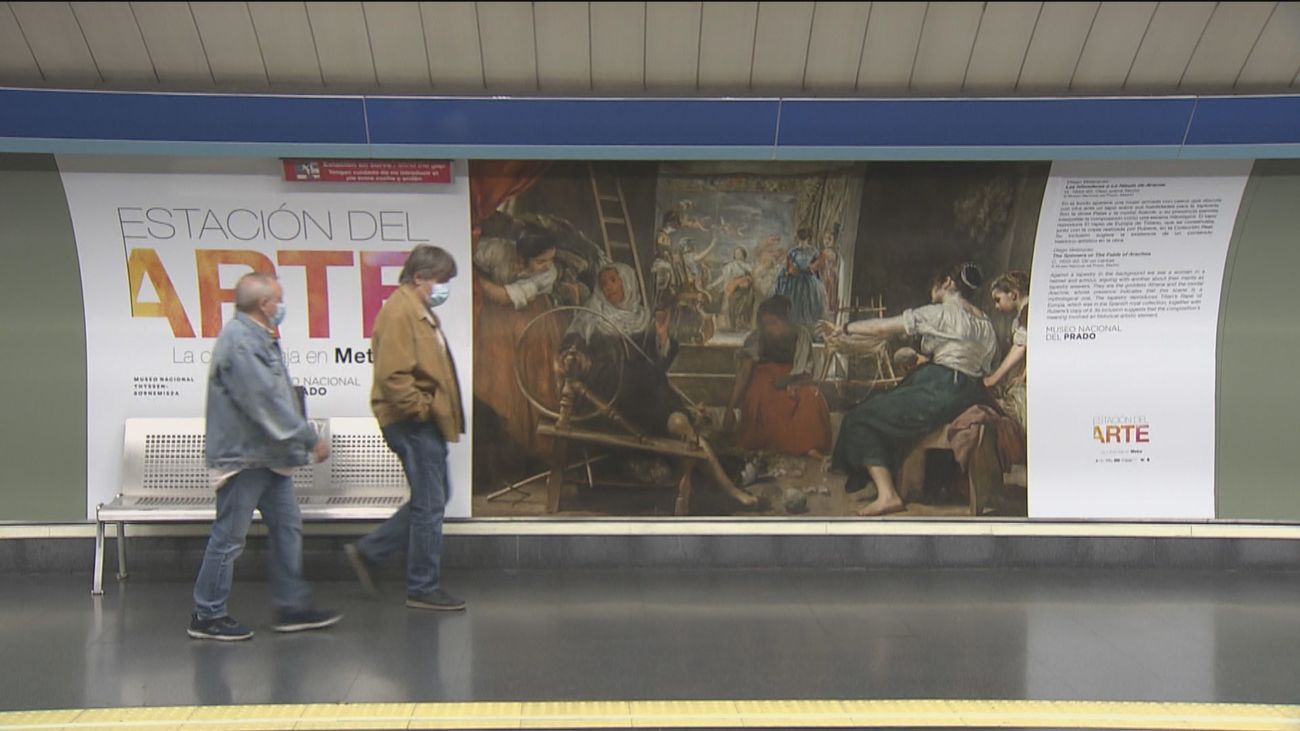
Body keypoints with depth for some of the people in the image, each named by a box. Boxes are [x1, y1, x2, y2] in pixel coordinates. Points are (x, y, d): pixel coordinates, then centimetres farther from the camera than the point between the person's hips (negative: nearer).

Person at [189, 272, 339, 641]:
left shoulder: (260, 337, 14)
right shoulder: (238, 341, -20)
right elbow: (265, 402, -24)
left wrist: (302, 439, 16)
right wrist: (310, 439, -19)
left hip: (268, 455, 11)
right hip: (242, 456, -11)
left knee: (287, 526, 12)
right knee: (229, 537, -2)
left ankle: (293, 607, 19)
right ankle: (207, 616, 10)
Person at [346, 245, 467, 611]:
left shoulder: (419, 312, 18)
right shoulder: (399, 313, -16)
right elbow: (393, 375, -25)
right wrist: (422, 409, -19)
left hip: (426, 422, 11)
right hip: (414, 424, -11)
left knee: (432, 500, 16)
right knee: (429, 503, -3)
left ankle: (368, 551, 22)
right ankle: (424, 589, 8)